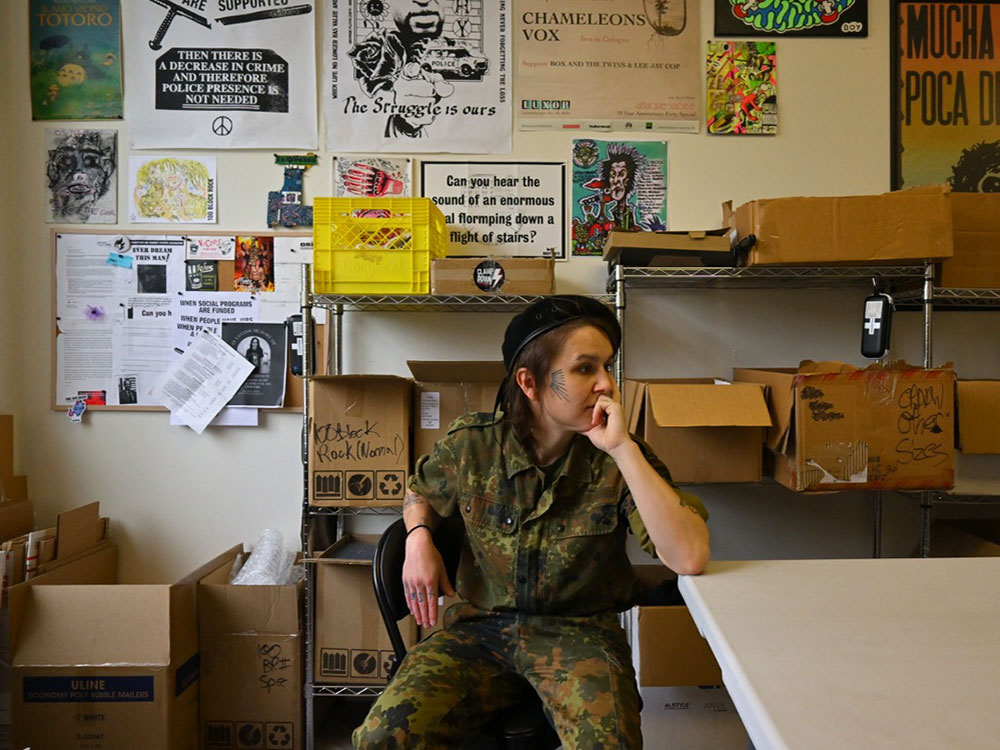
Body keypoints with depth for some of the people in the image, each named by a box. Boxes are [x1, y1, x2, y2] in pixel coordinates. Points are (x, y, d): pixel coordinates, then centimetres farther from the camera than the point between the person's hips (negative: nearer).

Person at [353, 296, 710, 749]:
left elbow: (690, 558, -24)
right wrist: (418, 537, -5)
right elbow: (421, 494, 19)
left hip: (579, 631, 0)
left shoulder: (619, 460, -9)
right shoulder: (471, 444, -5)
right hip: (479, 626, 1)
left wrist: (623, 448, -26)